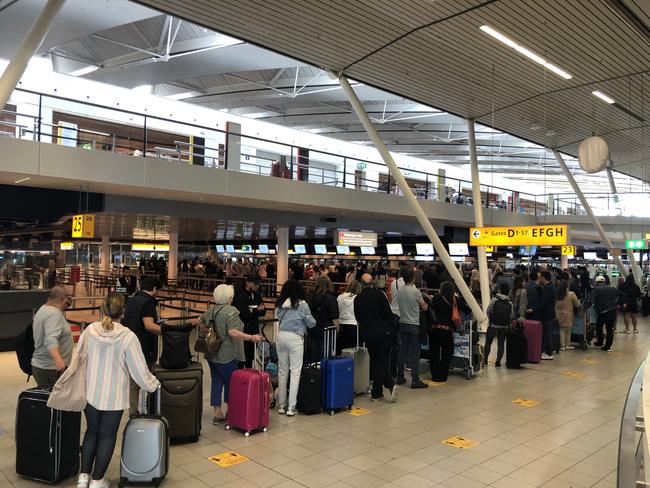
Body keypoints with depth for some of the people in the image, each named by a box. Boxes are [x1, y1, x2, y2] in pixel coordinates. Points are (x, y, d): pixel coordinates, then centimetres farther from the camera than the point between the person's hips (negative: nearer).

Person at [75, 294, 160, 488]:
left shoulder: (89, 330, -9)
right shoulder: (128, 337, -19)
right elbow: (139, 370, -13)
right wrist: (153, 385, 5)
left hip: (90, 393, 4)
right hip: (113, 396, -3)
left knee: (91, 431, 22)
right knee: (107, 436, 12)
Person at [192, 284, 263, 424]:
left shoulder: (212, 310, 8)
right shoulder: (231, 311, -16)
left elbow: (198, 320, 23)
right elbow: (233, 332, -27)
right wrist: (251, 337, -33)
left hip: (212, 355, 8)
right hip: (227, 356, -8)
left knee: (216, 382, 12)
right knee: (230, 382, 8)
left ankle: (217, 414, 19)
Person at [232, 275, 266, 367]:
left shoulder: (257, 295, 10)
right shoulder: (240, 295, -11)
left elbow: (263, 312, 8)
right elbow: (243, 314, -18)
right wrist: (256, 310, -20)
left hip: (254, 330, 6)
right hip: (243, 331, -6)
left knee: (251, 356, 13)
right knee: (243, 355, -2)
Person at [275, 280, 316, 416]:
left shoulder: (280, 304, 4)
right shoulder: (301, 304, -7)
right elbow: (311, 323, 1)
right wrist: (312, 321, 21)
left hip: (281, 336, 5)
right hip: (295, 338, -5)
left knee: (282, 371, 13)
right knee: (295, 372, 2)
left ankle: (281, 405, 20)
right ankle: (291, 407, 1)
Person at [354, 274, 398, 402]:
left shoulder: (357, 299, 2)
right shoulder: (380, 294, -7)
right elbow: (389, 313, -7)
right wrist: (392, 330, 1)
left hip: (368, 335, 2)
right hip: (384, 333, -2)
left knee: (375, 361, 12)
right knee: (382, 361, 5)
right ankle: (376, 393, 1)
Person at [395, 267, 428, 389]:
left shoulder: (399, 291, 1)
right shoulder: (416, 292, -14)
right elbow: (424, 307, -2)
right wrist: (425, 305, 21)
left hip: (403, 324, 5)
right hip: (414, 325, -5)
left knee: (402, 351, 12)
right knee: (415, 353, 0)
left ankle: (400, 377, 19)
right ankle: (415, 380, 1)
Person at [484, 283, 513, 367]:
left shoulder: (494, 300, -8)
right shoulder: (510, 303, -1)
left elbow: (488, 312, -6)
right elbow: (512, 317, -1)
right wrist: (507, 323, 14)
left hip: (493, 325, -2)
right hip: (504, 327, 2)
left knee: (488, 342, 10)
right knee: (501, 344, 10)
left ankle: (485, 360, 12)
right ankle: (498, 361, 7)